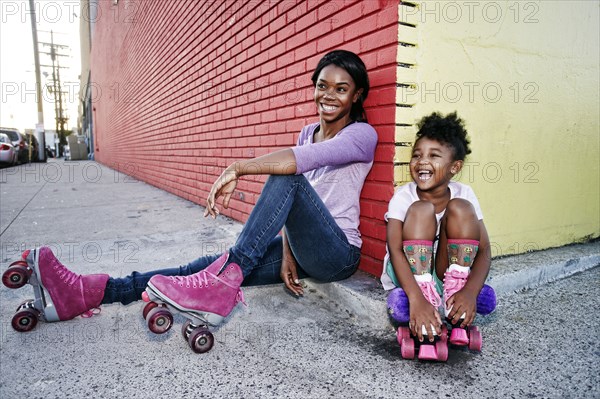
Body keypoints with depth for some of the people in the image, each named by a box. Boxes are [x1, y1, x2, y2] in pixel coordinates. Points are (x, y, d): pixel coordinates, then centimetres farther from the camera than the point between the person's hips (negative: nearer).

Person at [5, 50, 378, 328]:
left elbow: (305, 159, -30)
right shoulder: (308, 133, 14)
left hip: (337, 254, -5)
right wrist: (286, 254, -8)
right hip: (301, 248, 5)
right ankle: (87, 291, -17)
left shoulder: (362, 135, -7)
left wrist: (238, 168, -31)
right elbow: (290, 204, 5)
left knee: (288, 176, -31)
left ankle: (224, 282, -37)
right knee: (213, 264, -13)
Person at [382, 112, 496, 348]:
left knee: (460, 208, -20)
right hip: (409, 273, -2)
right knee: (421, 210, -25)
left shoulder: (463, 194, -9)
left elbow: (484, 251, -13)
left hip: (446, 273, 2)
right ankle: (424, 310, -29)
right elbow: (395, 250, -26)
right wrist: (416, 299, -39)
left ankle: (455, 311, -20)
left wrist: (470, 291, -32)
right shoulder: (403, 197, -15)